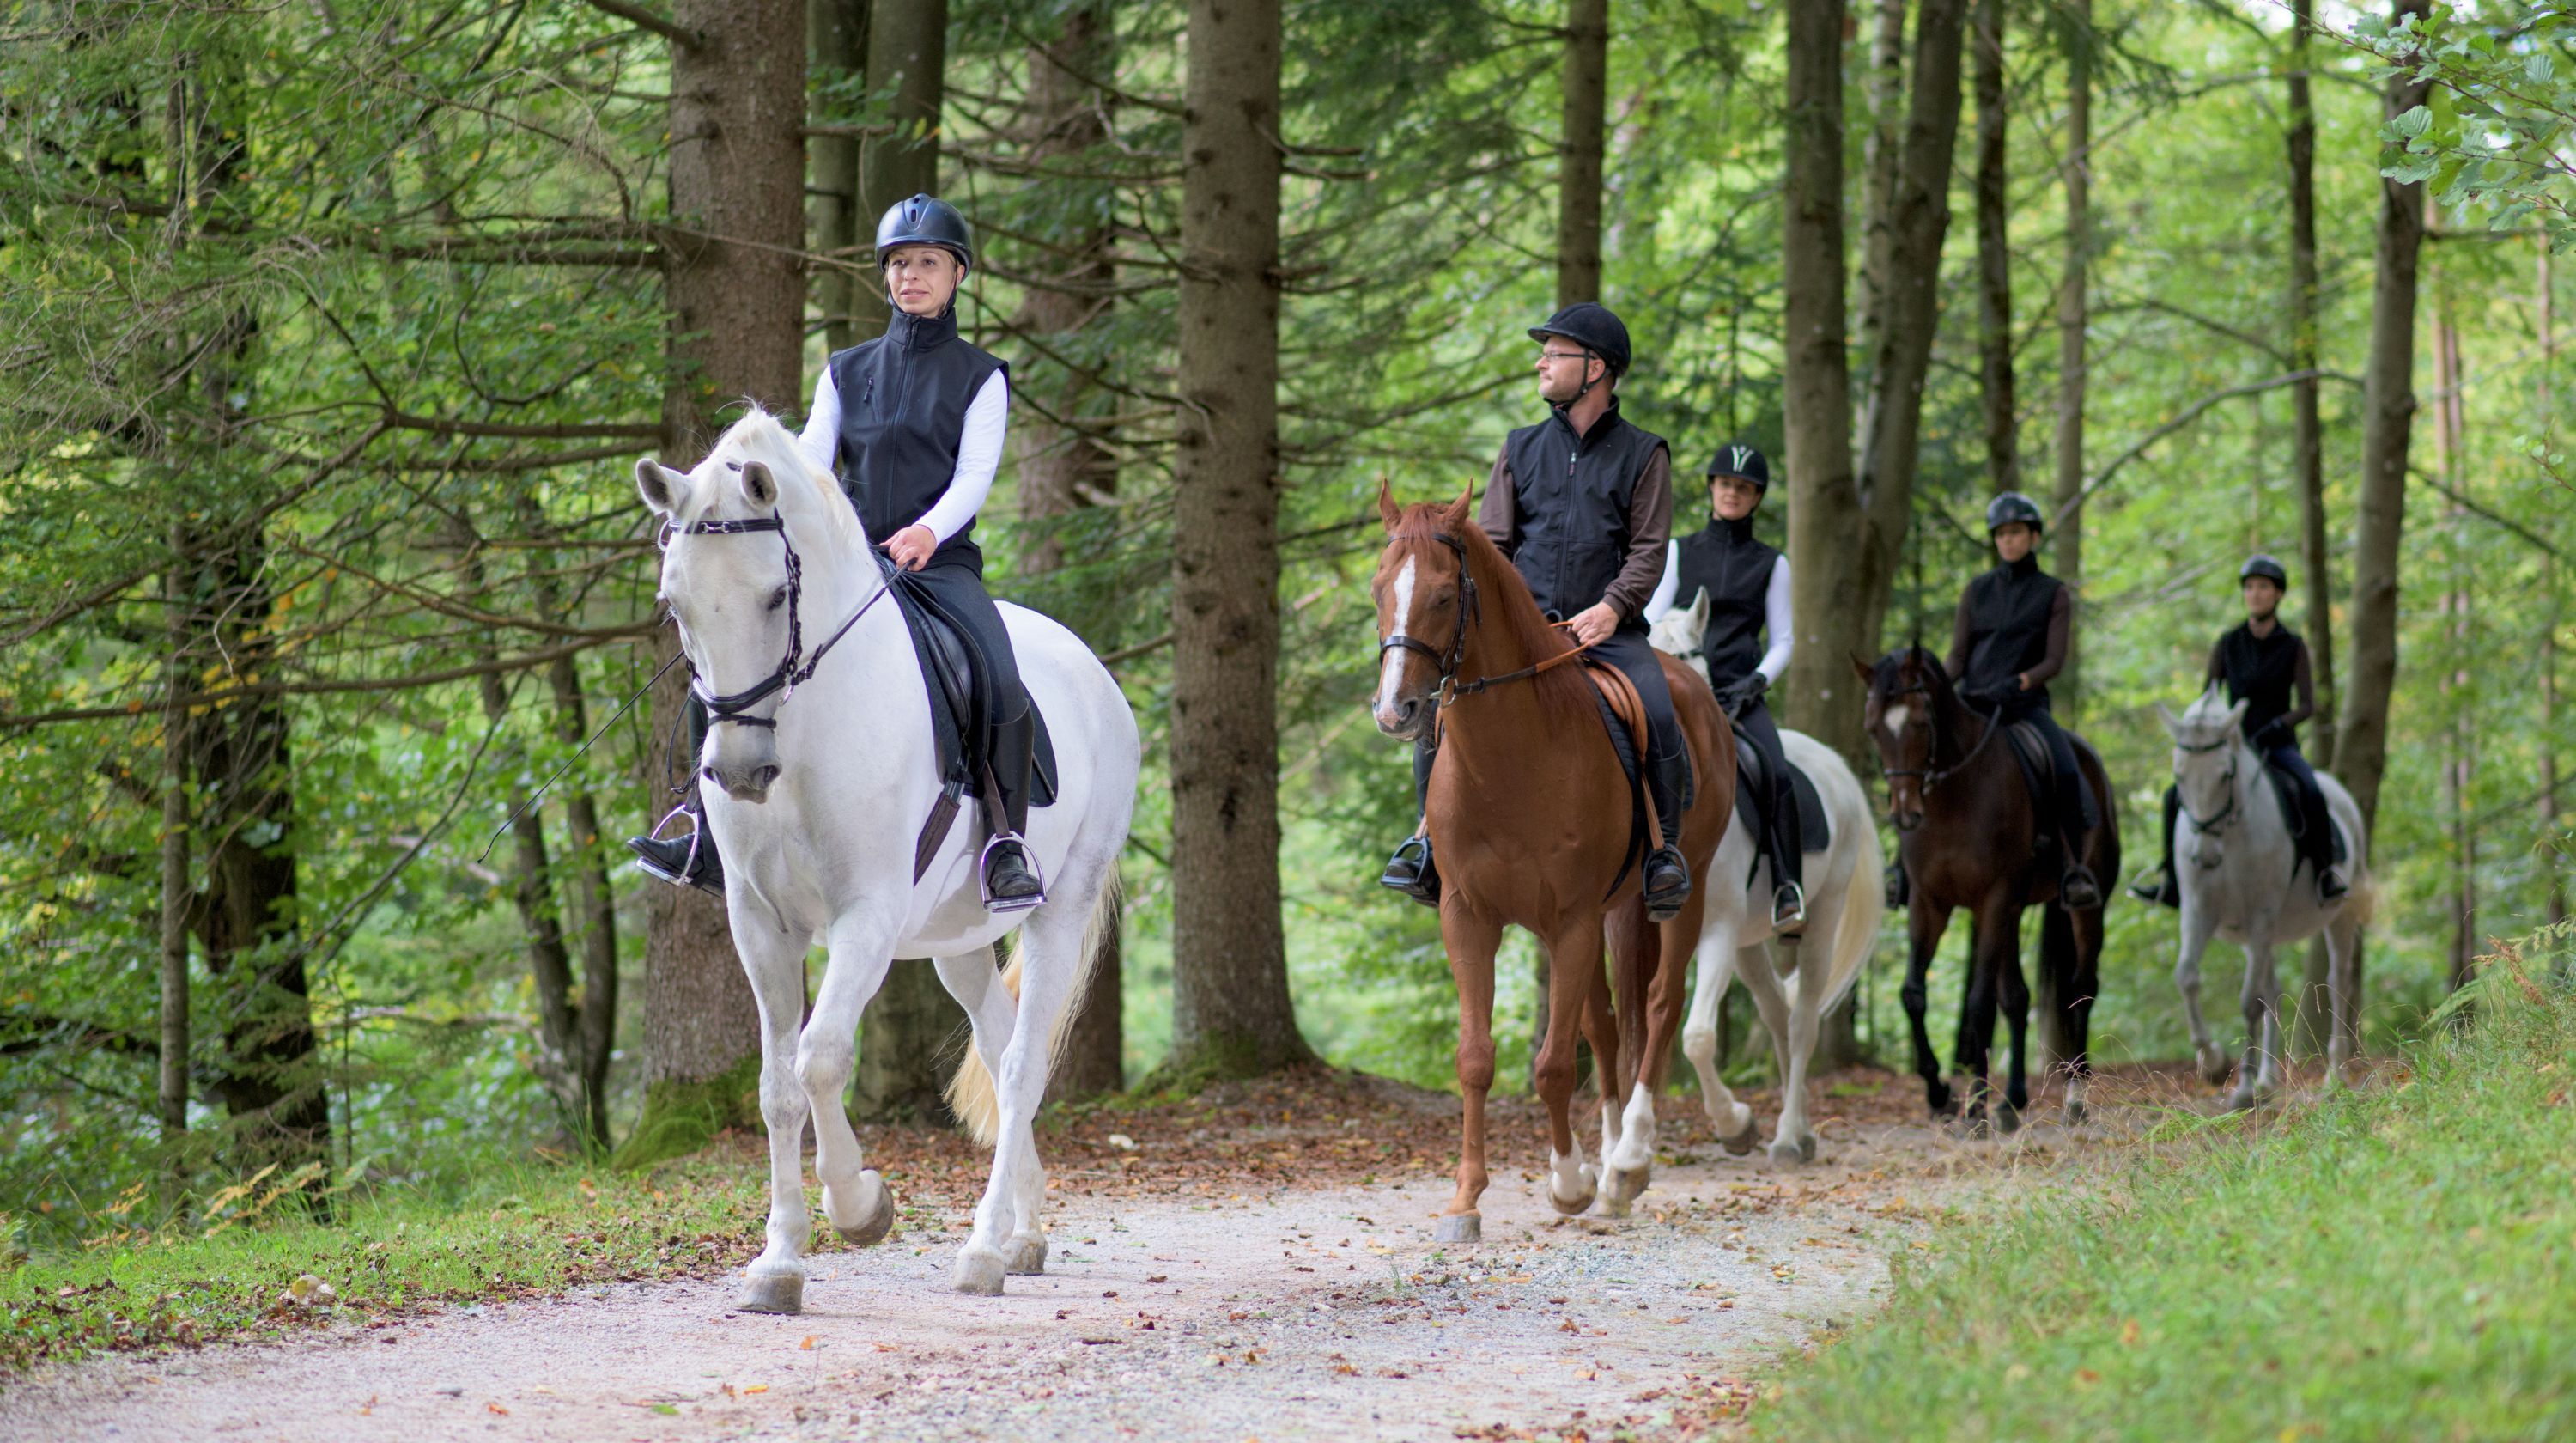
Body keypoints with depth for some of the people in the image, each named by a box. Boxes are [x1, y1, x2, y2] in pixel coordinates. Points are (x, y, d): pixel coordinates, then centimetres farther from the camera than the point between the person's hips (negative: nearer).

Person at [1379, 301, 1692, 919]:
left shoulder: (1642, 454, 7)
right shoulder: (1522, 449, 15)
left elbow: (1649, 550, -1)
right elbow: (1491, 542, 12)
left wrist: (1613, 606, -19)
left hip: (1608, 629, -3)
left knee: (1658, 717, -28)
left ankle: (1665, 846, -13)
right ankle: (1432, 830, -4)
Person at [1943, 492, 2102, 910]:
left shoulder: (2053, 594, 7)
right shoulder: (1977, 592, 13)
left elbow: (2055, 661, -3)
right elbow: (1958, 653, 10)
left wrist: (2017, 683, -22)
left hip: (2026, 703, -2)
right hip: (1973, 703, 2)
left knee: (2067, 772, -30)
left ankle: (2073, 870, -26)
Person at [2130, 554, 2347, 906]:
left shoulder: (2293, 647, -1)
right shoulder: (2228, 643, 3)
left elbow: (2307, 705, -8)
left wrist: (2275, 727, -25)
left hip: (2278, 744, -2)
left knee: (2311, 791, -33)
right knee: (2177, 794, -19)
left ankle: (2325, 868, -17)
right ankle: (2169, 868, -2)